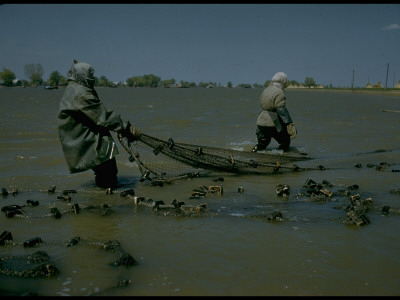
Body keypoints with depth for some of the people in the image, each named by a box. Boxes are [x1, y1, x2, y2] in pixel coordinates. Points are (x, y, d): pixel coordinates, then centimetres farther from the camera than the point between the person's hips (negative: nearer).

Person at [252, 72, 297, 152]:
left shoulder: (265, 90, 16)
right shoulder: (279, 92, -12)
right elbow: (282, 110, -19)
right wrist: (290, 125, -19)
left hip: (261, 123, 8)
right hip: (273, 124, -8)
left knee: (262, 144, 20)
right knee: (285, 142, 7)